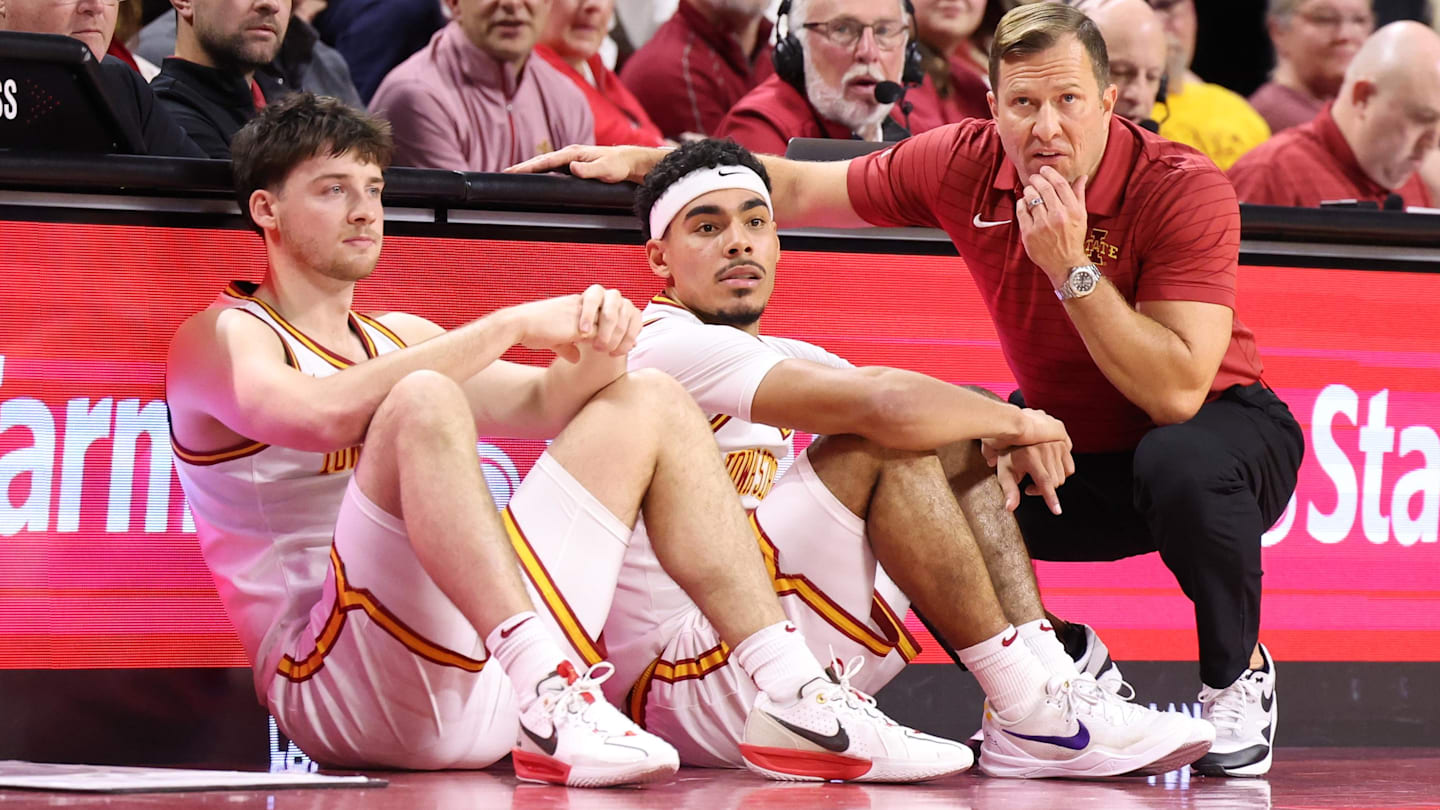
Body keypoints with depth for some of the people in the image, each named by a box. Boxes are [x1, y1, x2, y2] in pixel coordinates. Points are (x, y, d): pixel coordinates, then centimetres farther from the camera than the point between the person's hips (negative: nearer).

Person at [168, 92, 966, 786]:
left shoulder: (397, 338, 25)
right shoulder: (220, 338, 2)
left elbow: (542, 407, 13)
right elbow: (322, 413, -21)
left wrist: (594, 349, -10)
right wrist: (509, 326, -18)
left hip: (491, 678, 7)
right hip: (331, 677, -7)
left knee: (648, 403, 9)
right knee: (424, 400, -29)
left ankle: (795, 697, -6)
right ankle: (551, 702, -44)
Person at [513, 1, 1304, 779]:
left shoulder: (1186, 191, -25)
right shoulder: (966, 164, -11)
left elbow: (1177, 394, -33)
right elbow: (799, 190, 4)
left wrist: (1071, 267, -37)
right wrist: (638, 160, -1)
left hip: (1217, 428, -5)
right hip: (1062, 442, 5)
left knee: (1183, 463, -39)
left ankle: (1237, 677, -9)